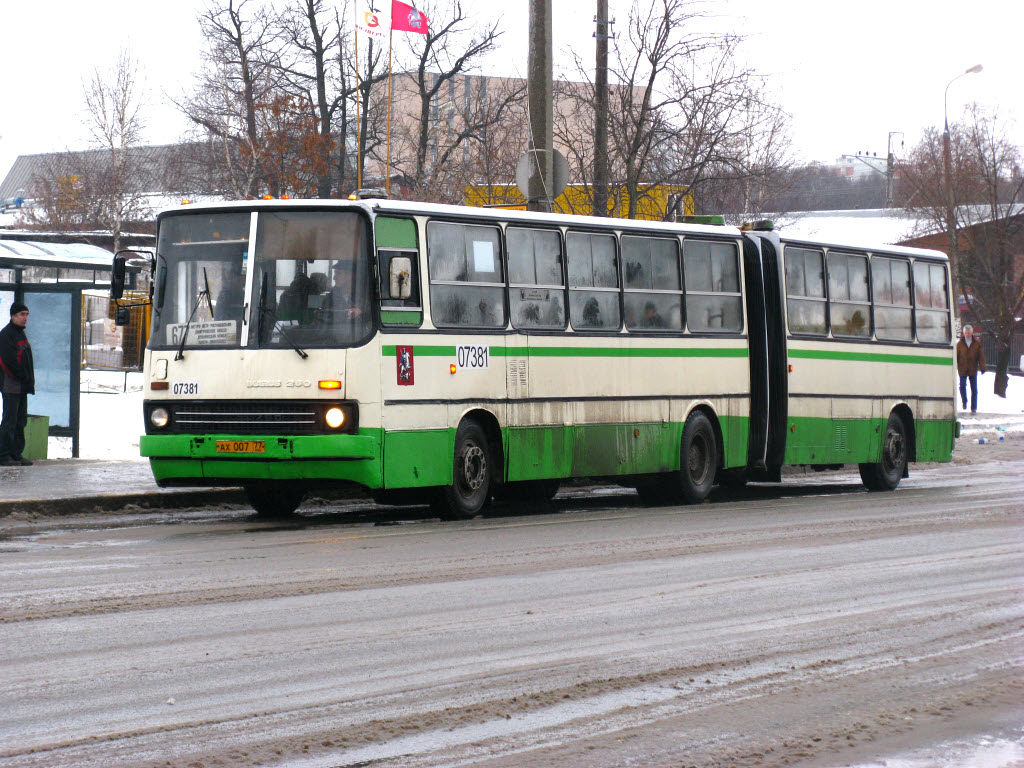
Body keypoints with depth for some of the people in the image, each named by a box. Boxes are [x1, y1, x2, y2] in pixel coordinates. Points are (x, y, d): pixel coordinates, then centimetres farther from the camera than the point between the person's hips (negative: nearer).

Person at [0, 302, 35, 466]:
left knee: (20, 421, 10)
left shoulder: (21, 333, 18)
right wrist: (25, 377, -15)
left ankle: (16, 454, 14)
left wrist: (29, 380, 10)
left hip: (22, 385, 9)